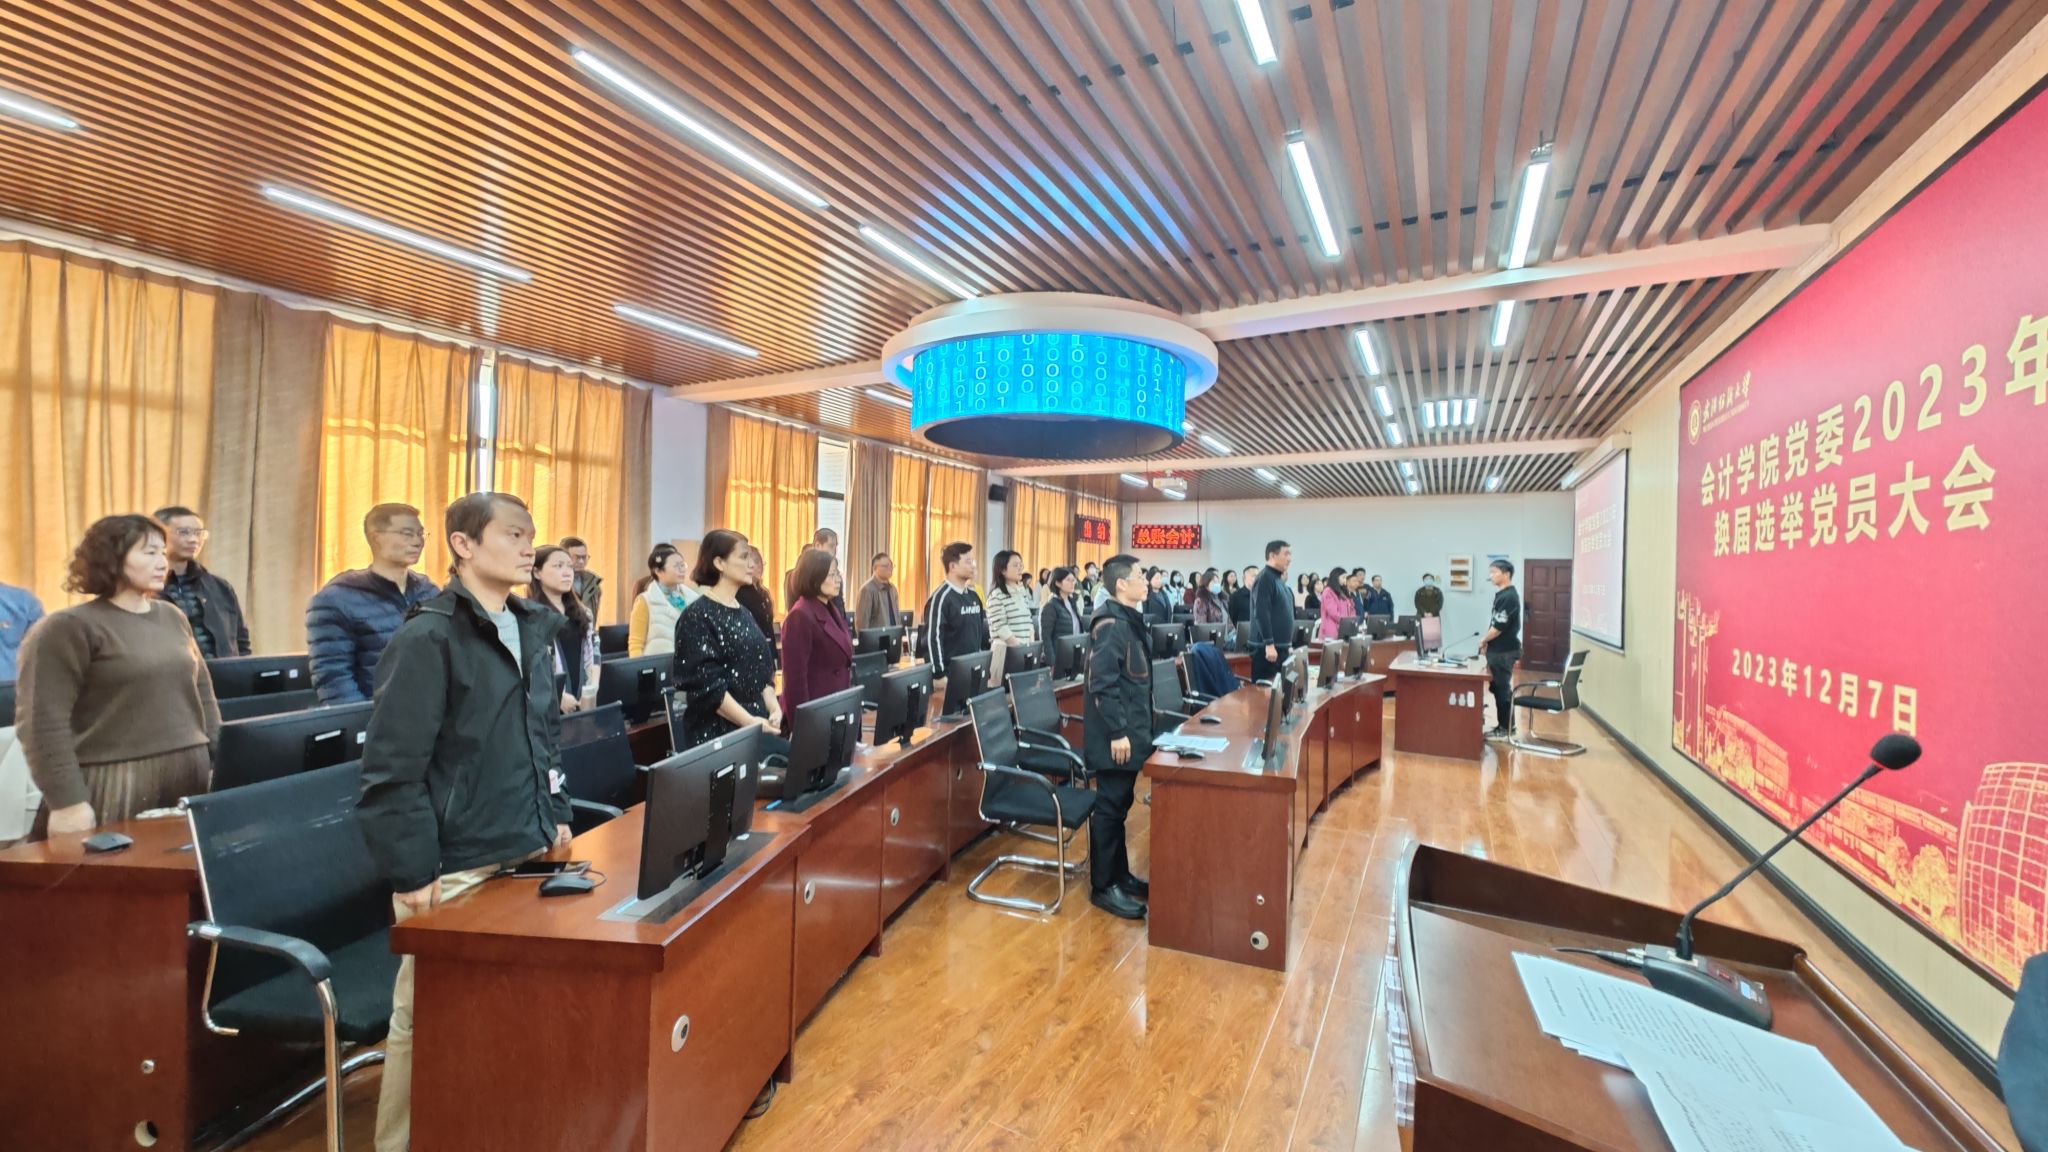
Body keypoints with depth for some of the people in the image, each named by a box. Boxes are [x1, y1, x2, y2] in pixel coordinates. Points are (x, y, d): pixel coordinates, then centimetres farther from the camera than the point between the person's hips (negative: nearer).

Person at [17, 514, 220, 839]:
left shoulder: (172, 617, 12)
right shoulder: (69, 627, -6)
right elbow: (42, 720, -12)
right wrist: (67, 802, -16)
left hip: (192, 775, 5)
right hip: (116, 784, -5)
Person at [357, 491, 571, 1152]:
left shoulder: (532, 630, 8)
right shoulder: (427, 639, -14)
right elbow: (393, 770, -16)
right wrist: (413, 871, -16)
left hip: (525, 852, 7)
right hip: (455, 867, -7)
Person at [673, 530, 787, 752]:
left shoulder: (744, 614, 15)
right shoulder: (697, 616, -8)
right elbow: (705, 683, -15)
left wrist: (774, 709, -2)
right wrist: (750, 722, -19)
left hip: (758, 725, 7)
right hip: (716, 731, -7)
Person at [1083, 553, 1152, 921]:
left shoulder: (1131, 620, 11)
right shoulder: (1111, 624, -19)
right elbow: (1102, 683, -23)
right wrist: (1117, 732, -22)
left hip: (1131, 730, 10)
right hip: (1116, 736, -10)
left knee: (1120, 805, 18)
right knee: (1110, 808, 1)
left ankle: (1120, 875, 31)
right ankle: (1103, 887, 13)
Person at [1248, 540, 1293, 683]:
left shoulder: (1278, 578, 17)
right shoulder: (1265, 578, -13)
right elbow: (1261, 613, -22)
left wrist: (1288, 643, 23)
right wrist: (1269, 644, -25)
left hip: (1280, 646, 10)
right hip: (1267, 647, -10)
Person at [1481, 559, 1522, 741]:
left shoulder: (1509, 596, -17)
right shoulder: (1501, 594, 13)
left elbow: (1500, 626, -20)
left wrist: (1483, 641, -5)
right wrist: (1488, 643, 10)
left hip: (1504, 651, -9)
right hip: (1498, 650, 9)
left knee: (1503, 689, -3)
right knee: (1498, 688, 13)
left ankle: (1507, 729, 4)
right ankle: (1503, 726, 21)